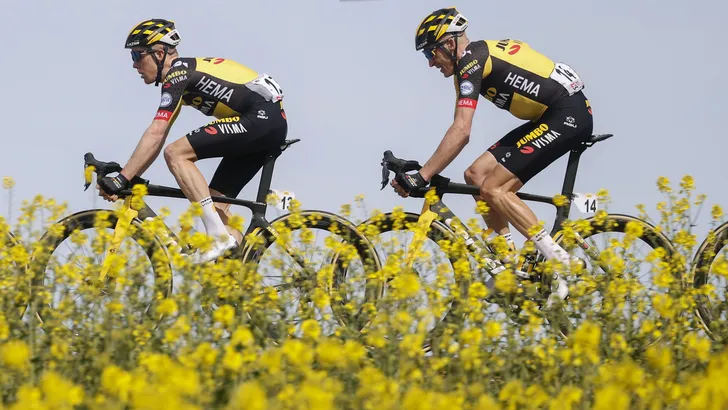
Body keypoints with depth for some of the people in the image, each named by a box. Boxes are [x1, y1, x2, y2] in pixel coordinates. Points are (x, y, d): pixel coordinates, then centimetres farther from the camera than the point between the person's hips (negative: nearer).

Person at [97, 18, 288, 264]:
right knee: (214, 201, 9)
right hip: (272, 124, 10)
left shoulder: (178, 73, -10)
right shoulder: (183, 74, 19)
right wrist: (128, 179, 15)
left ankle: (218, 236, -20)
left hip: (260, 117, -10)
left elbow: (155, 134, -19)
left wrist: (121, 180, -19)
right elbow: (157, 140, 21)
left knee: (176, 153, -16)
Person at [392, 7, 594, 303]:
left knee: (493, 188, -14)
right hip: (550, 117, 10)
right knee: (476, 174, 5)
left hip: (569, 115, -10)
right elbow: (461, 131, 23)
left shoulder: (470, 62, -13)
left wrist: (420, 178, -24)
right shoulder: (480, 55, 17)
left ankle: (561, 265, -15)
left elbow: (461, 132, -24)